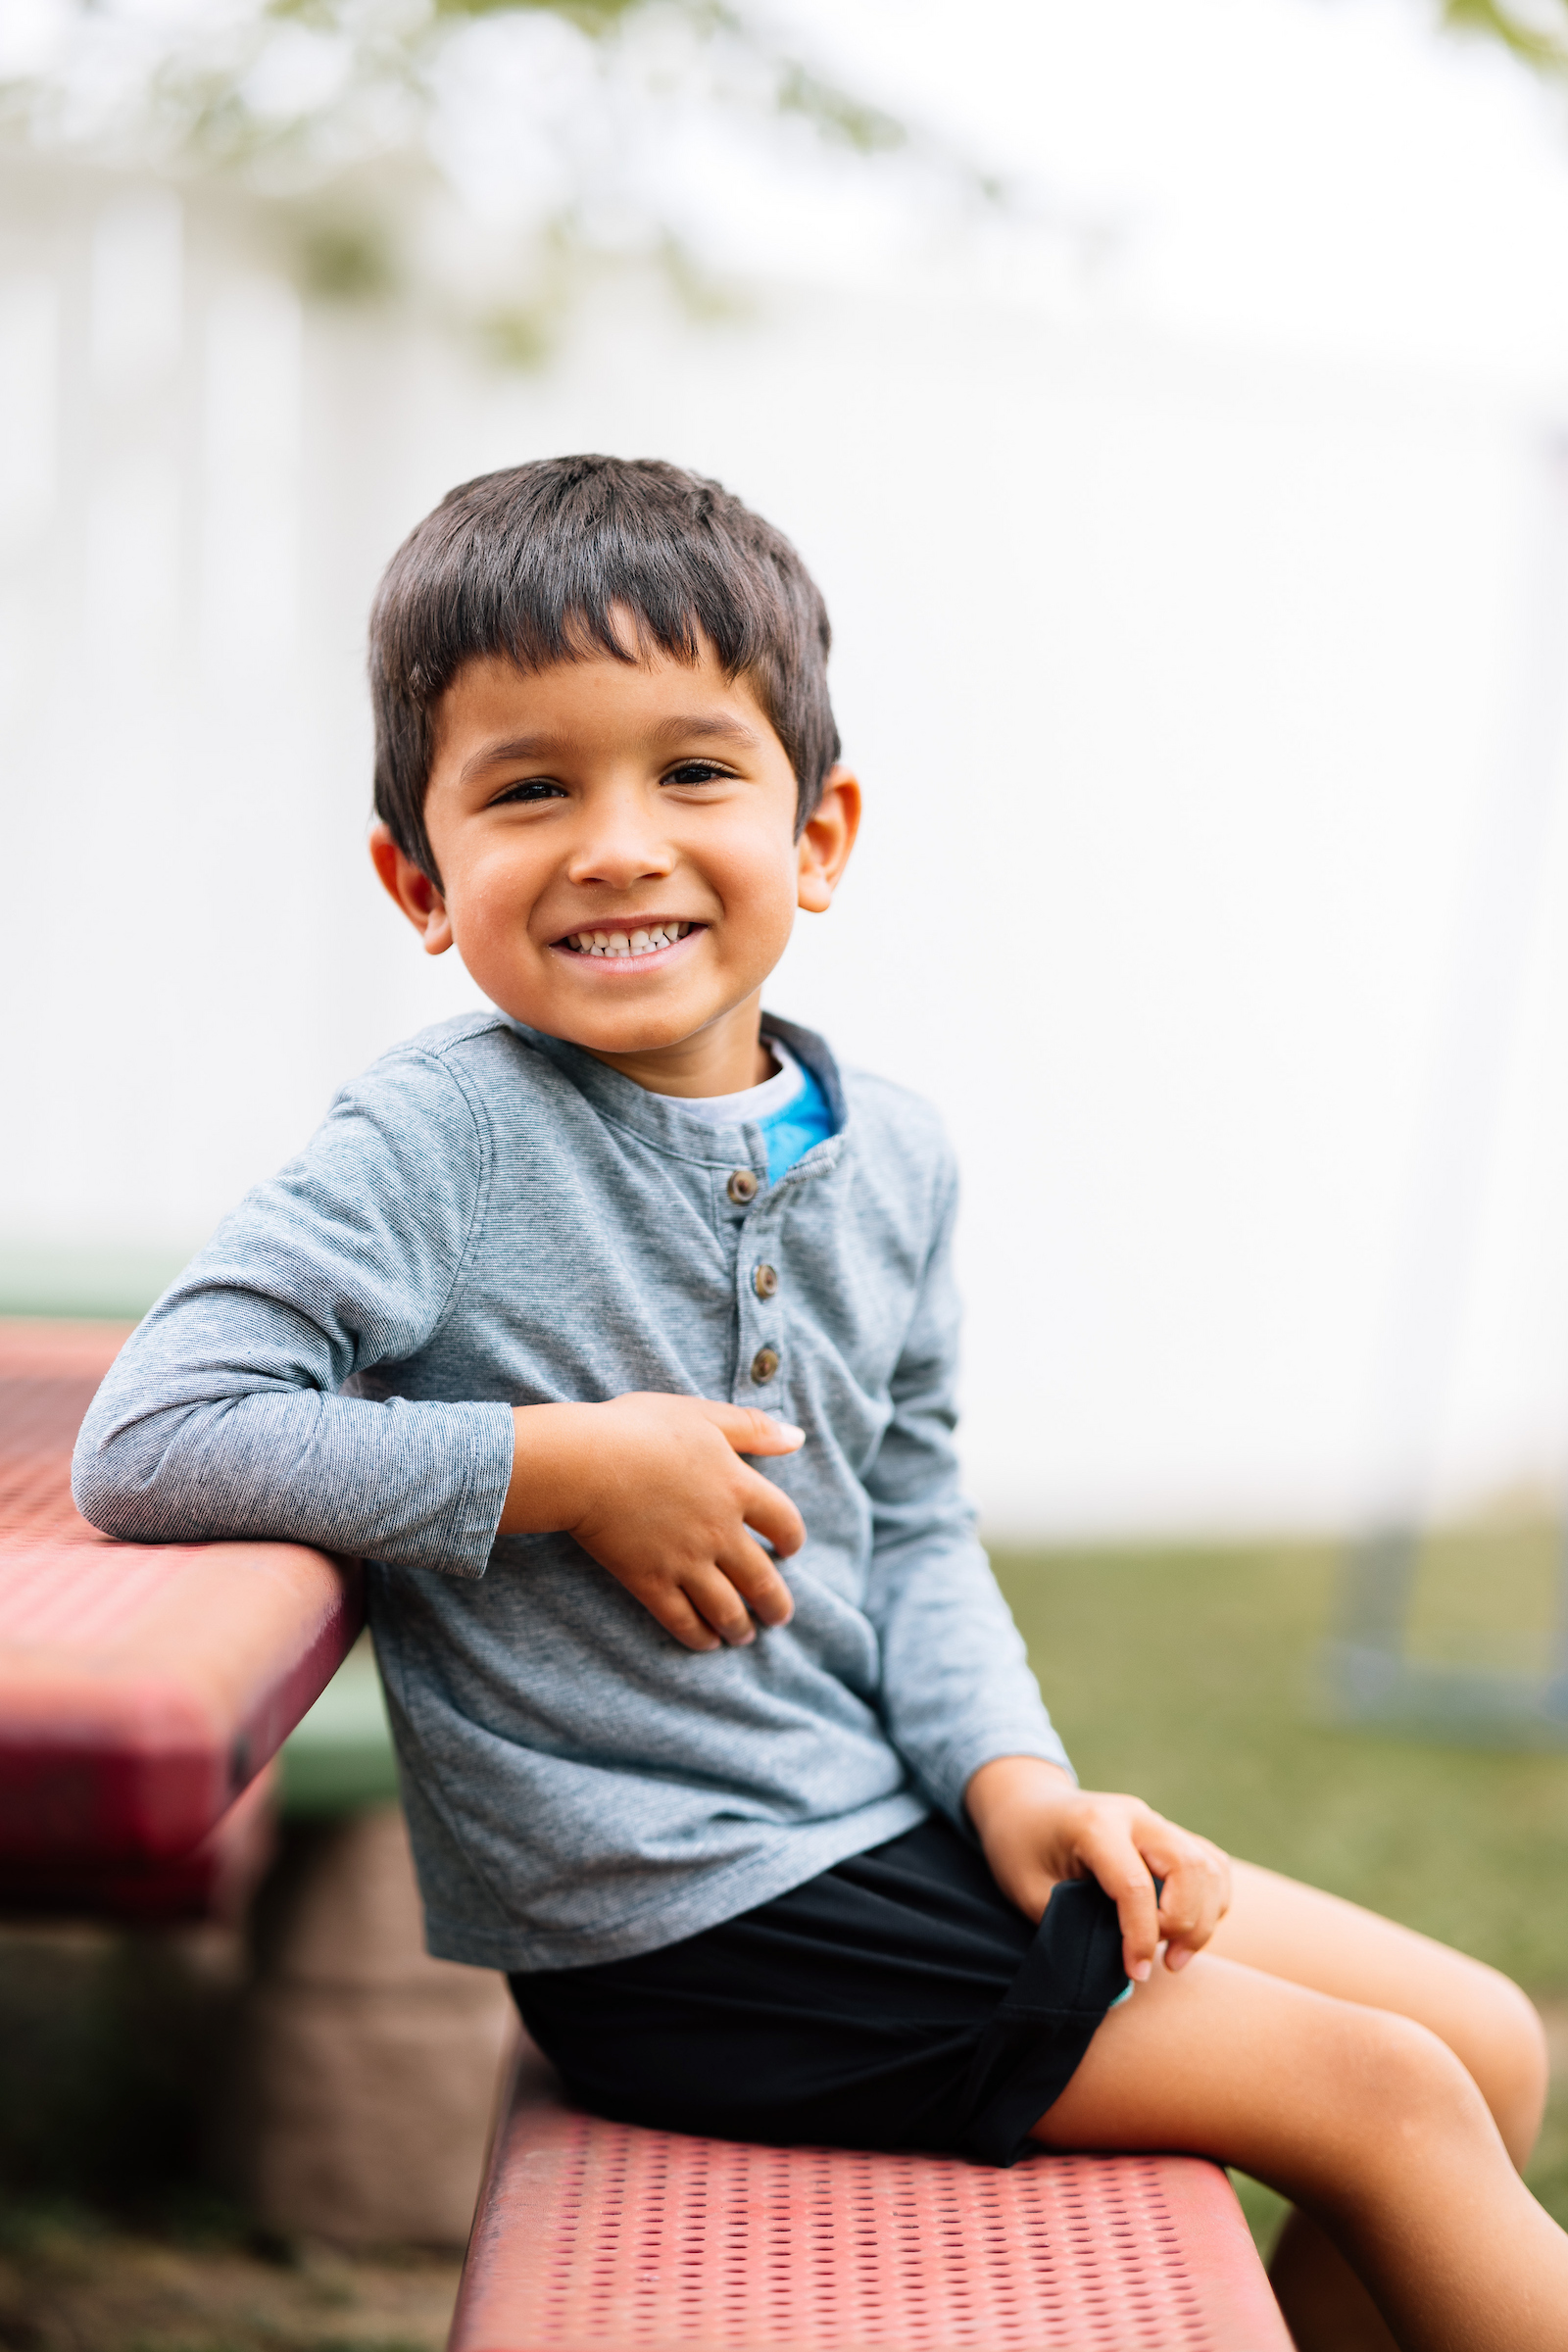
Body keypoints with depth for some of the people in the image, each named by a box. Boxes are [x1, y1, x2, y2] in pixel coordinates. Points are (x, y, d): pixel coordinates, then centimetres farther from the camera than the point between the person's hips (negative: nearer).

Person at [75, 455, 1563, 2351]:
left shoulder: (892, 1159, 3)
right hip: (677, 1936, -8)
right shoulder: (440, 1145, -17)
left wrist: (1004, 1765, -5)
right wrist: (574, 1464, -23)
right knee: (1384, 2102, -6)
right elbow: (145, 1449, -25)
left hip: (892, 1824, 8)